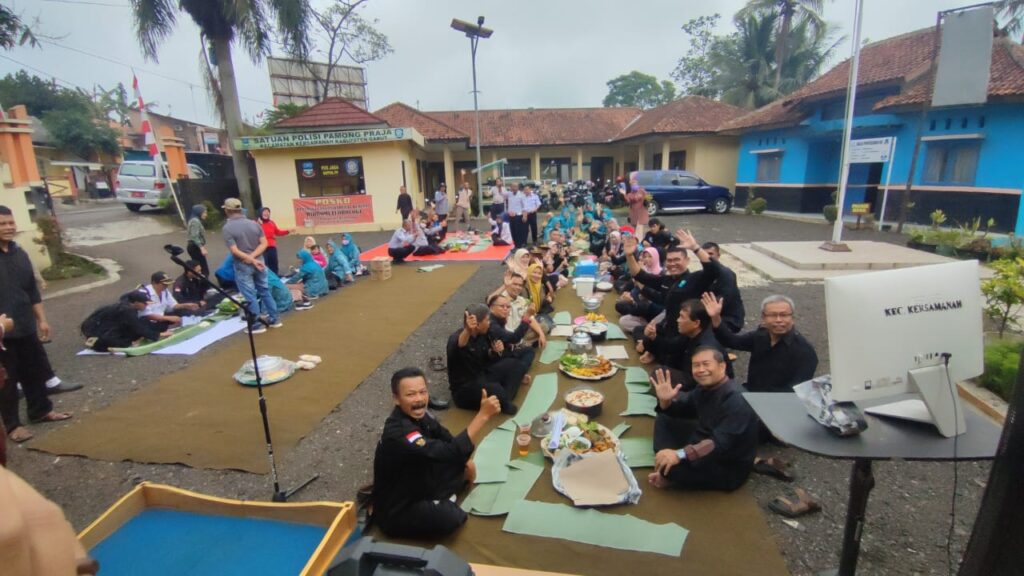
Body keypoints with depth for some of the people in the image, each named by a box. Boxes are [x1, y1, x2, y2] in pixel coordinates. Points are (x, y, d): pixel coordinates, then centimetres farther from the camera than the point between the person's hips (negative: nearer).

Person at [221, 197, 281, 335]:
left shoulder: (227, 228, -11)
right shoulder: (254, 224, 3)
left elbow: (235, 251, -17)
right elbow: (264, 243, -4)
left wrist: (251, 260, -15)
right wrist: (253, 257, -12)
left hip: (242, 266, -4)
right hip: (259, 262, 5)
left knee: (250, 296, 3)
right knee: (265, 291, 15)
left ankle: (257, 325, 9)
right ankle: (274, 319, 21)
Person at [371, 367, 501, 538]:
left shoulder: (417, 414, -10)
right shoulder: (398, 433, -36)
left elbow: (447, 439, 9)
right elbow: (451, 453, -44)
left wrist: (465, 461, -4)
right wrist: (483, 415, -45)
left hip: (417, 487, 8)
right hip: (396, 512, -8)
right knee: (450, 516, -29)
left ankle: (435, 501, 5)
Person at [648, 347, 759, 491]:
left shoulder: (735, 400, -28)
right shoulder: (705, 387, -1)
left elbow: (721, 443, -38)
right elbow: (683, 410, 11)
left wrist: (680, 454, -49)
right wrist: (665, 401, -13)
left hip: (729, 468, -9)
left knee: (671, 465, -33)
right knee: (664, 418, 10)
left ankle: (672, 476, 2)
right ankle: (664, 463, -7)